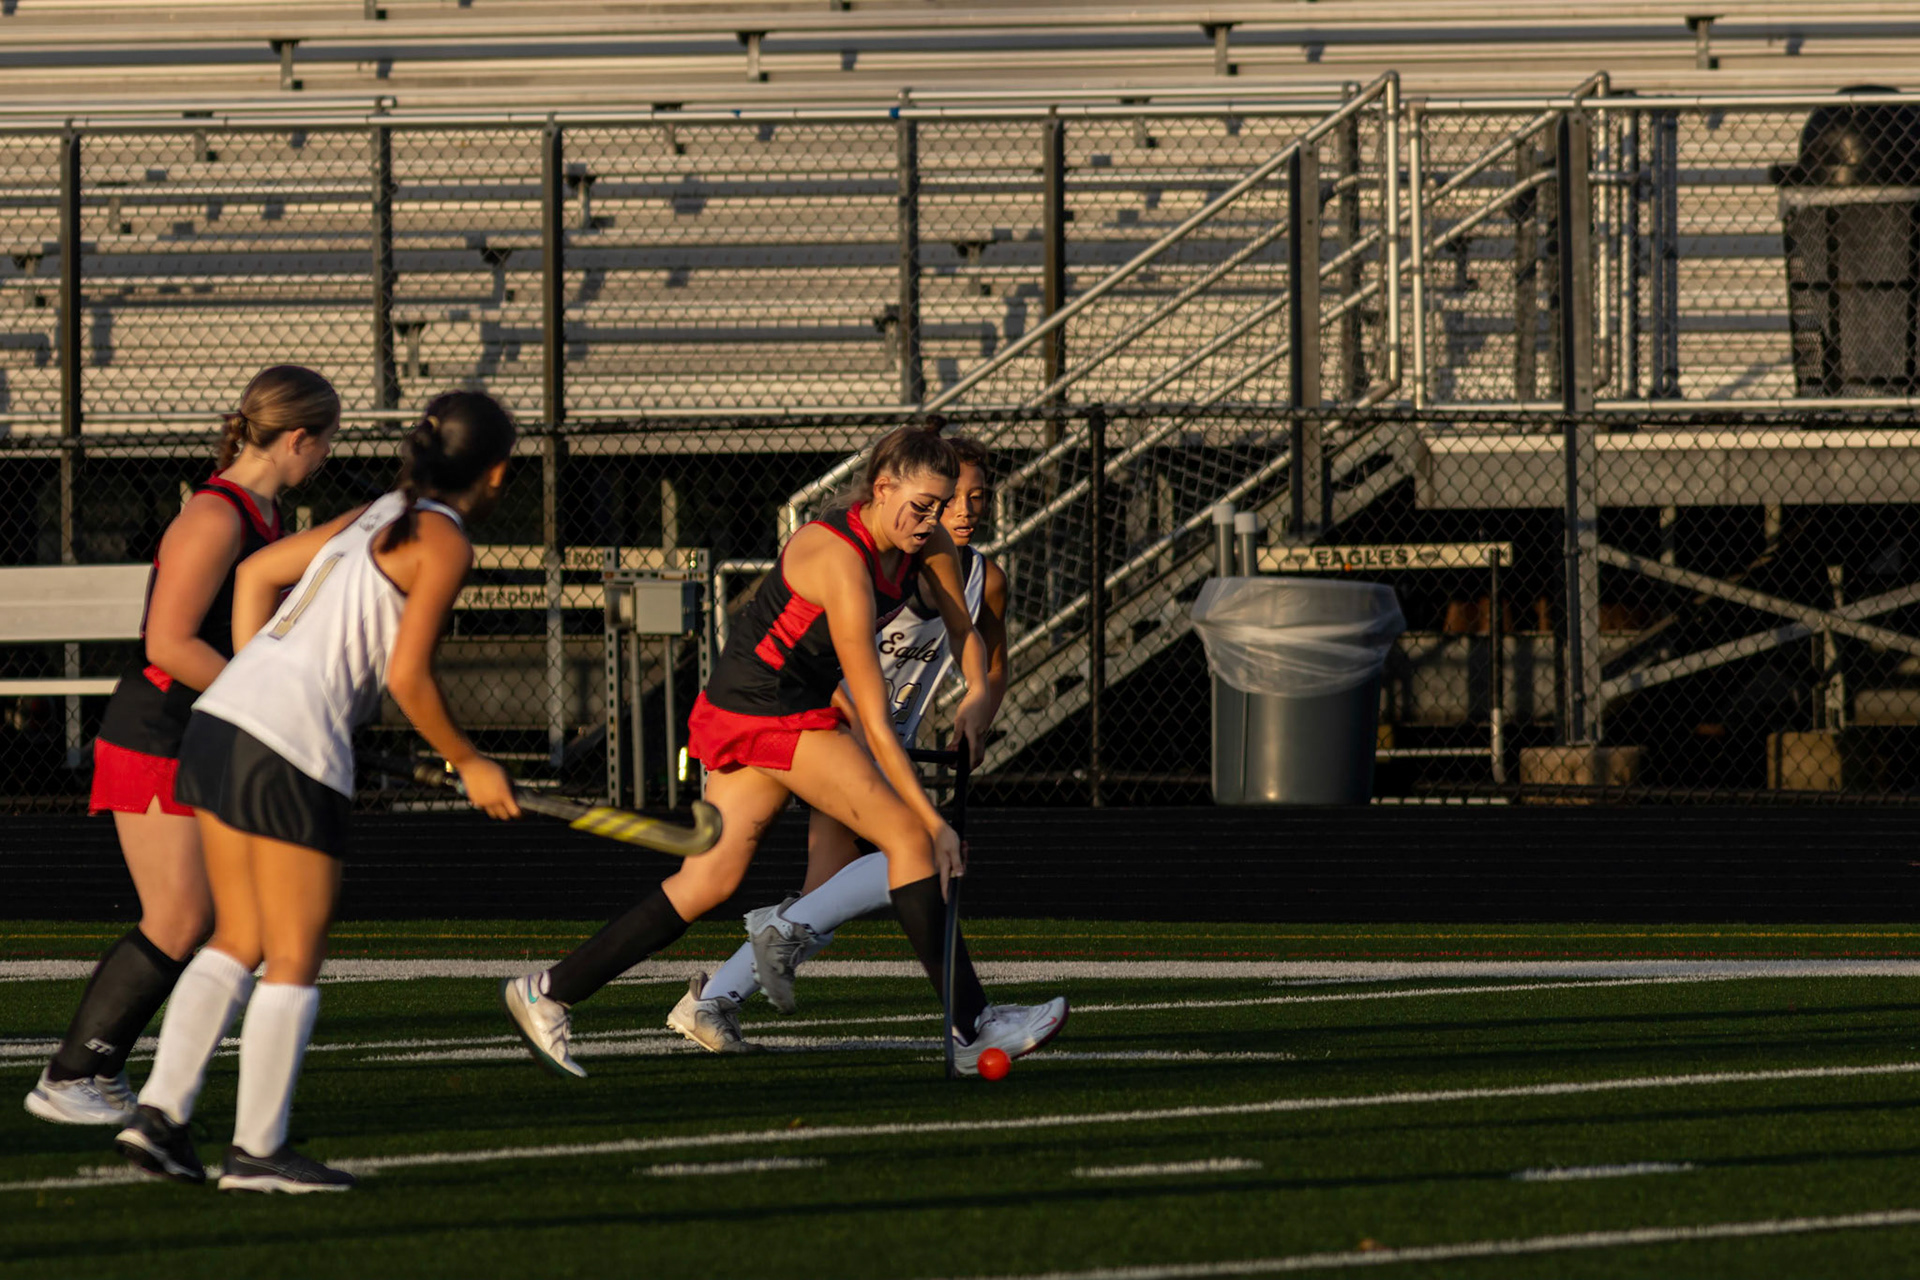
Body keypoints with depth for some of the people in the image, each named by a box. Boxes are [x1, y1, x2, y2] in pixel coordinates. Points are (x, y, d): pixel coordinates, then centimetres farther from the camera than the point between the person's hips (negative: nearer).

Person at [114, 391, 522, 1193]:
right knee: (295, 959, 1)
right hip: (292, 746, -8)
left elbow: (255, 573, 23)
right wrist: (468, 764, 0)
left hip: (222, 712, 8)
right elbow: (407, 677, -12)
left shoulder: (381, 517, 18)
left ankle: (160, 1113, 9)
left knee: (238, 942, 16)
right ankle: (257, 1151, 3)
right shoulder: (444, 542, -6)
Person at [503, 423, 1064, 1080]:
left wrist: (977, 695, -2)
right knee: (908, 836, -13)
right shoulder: (842, 562, -27)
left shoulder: (926, 542, -2)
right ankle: (972, 1028, -11)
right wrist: (935, 821, -26)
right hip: (766, 712, -9)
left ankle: (548, 993, 10)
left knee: (710, 880, 6)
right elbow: (874, 721, -27)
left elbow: (963, 629, 17)